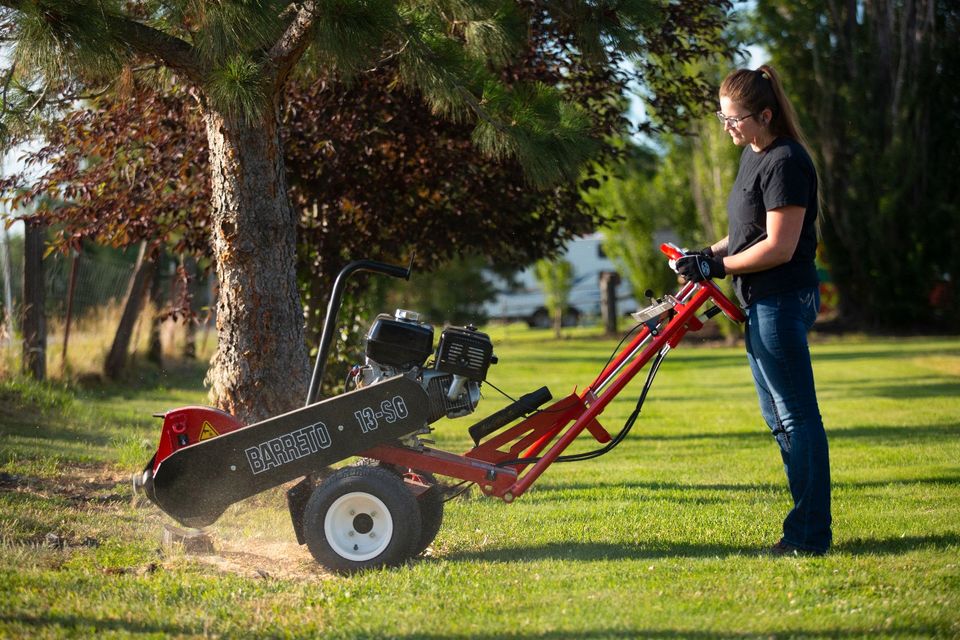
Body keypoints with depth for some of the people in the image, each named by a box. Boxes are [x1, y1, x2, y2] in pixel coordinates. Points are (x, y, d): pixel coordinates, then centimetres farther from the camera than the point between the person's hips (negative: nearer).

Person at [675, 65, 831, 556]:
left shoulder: (785, 162, -17)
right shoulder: (752, 155, 15)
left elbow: (779, 246, -21)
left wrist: (717, 266, -16)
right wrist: (710, 254, 8)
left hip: (783, 302, -11)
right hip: (761, 301, 11)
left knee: (797, 416, -7)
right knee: (779, 416, 15)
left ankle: (810, 534, -3)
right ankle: (808, 522, 22)